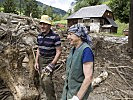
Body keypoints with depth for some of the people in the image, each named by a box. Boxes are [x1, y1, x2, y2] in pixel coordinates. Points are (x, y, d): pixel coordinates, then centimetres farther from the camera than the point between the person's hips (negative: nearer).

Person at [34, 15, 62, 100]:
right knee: (43, 81, 13)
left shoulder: (55, 36, -17)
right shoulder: (39, 36, 4)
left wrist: (52, 64, -19)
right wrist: (36, 62, 8)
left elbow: (58, 52, -14)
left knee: (46, 79, -24)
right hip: (41, 59, 7)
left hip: (50, 60, -6)